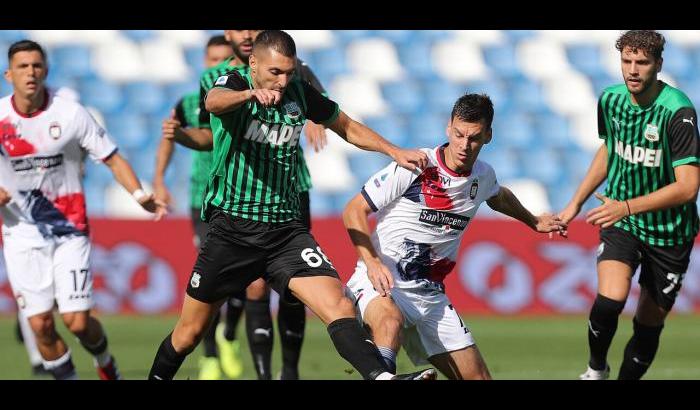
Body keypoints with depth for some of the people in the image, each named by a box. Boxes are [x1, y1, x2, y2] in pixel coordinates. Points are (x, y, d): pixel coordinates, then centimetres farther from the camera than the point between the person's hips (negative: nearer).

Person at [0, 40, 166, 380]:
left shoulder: (70, 114, -8)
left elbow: (112, 159, -3)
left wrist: (140, 195, -18)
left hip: (70, 232, -1)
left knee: (77, 322, -7)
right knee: (41, 325, -5)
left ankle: (105, 363, 25)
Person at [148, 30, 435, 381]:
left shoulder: (300, 94, 4)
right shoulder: (233, 83, -8)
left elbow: (347, 127, 22)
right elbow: (214, 102, -34)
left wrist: (394, 151, 8)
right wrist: (251, 93, -56)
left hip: (285, 230, 3)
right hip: (231, 229, -2)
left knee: (338, 305, -19)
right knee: (189, 333, 7)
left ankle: (382, 378, -34)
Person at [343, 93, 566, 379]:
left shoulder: (483, 176, 7)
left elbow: (499, 197, 34)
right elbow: (354, 211, -9)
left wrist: (533, 222, 47)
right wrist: (371, 262, -21)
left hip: (430, 295, 7)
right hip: (380, 282, -6)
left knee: (478, 377, 1)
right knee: (389, 321, -42)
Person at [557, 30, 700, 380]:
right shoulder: (610, 100, -3)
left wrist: (627, 207, -29)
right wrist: (576, 203, 19)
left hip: (669, 232, -2)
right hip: (620, 223, 2)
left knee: (650, 324, 6)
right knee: (610, 299, -21)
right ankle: (596, 368, 4)